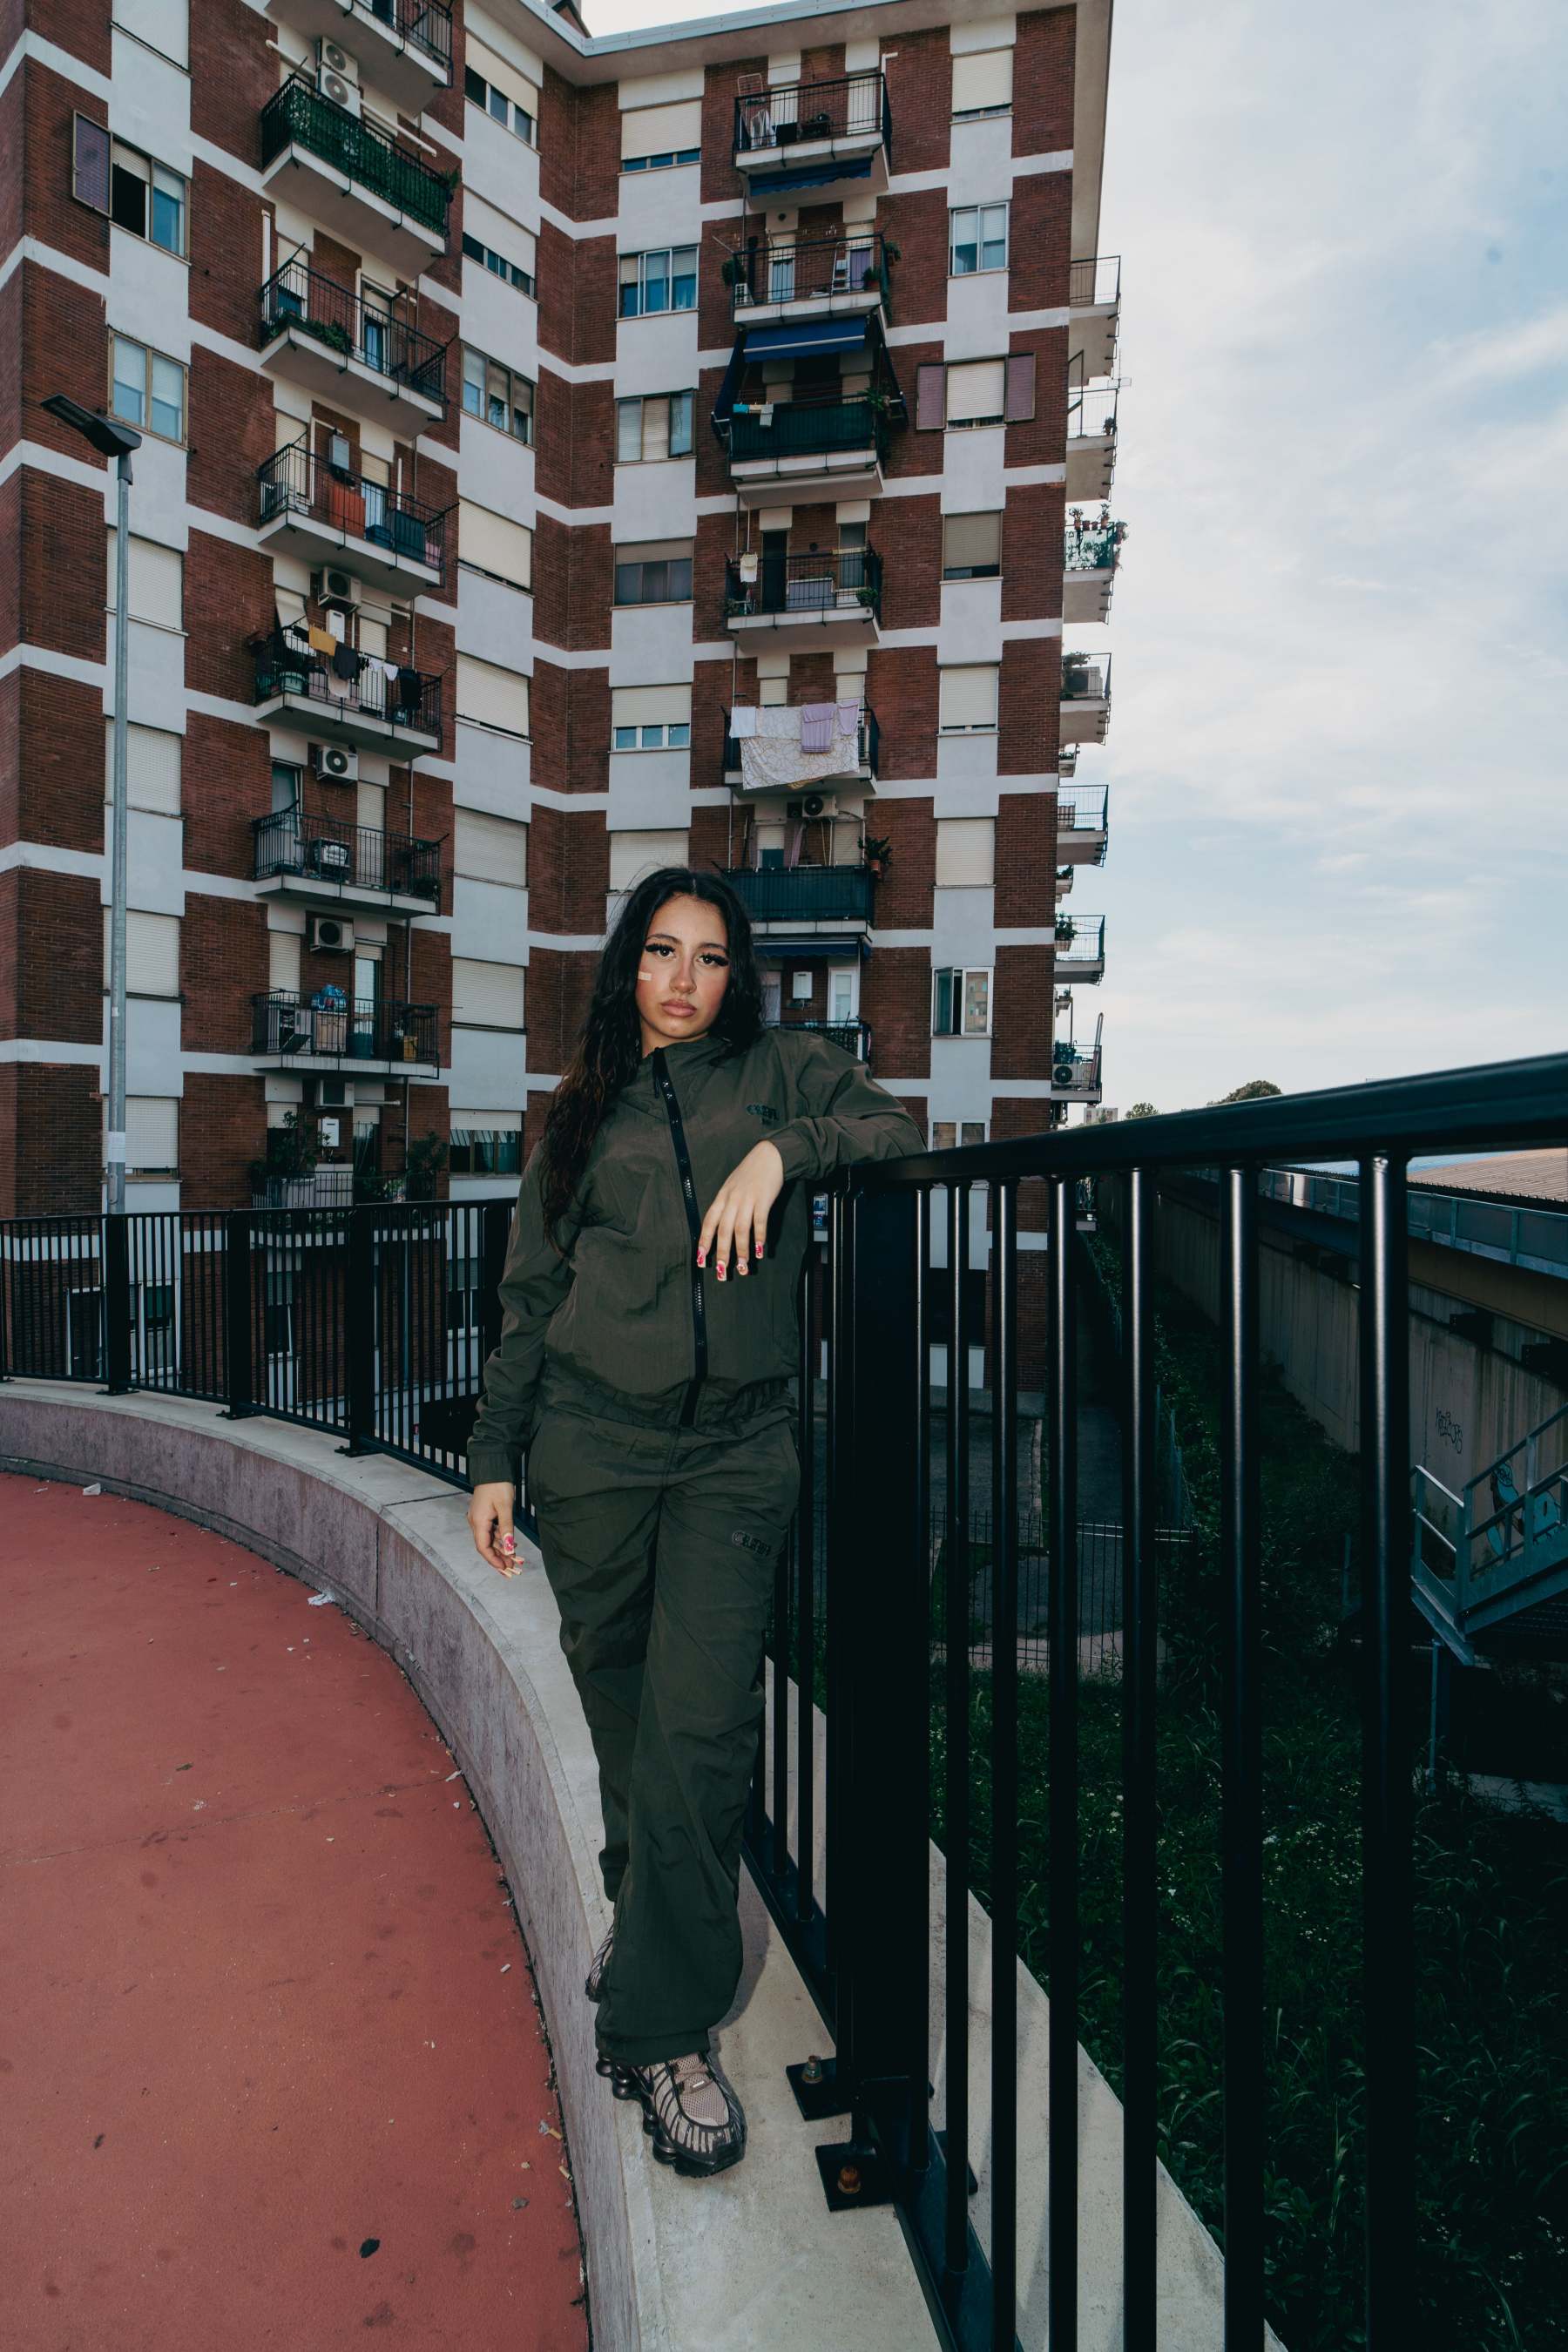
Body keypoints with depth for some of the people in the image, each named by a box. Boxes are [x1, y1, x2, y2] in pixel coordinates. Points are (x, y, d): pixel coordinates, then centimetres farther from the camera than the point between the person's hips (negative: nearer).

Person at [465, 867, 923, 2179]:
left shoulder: (781, 1071, 9)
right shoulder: (585, 1111, 13)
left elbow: (898, 1133, -2)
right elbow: (532, 1301, 13)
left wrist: (783, 1149, -17)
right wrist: (495, 1457, 10)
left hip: (737, 1445, -2)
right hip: (593, 1439, 2)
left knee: (702, 1725, -7)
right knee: (619, 1708, 11)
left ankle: (667, 2027, 9)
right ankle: (644, 1909, 38)